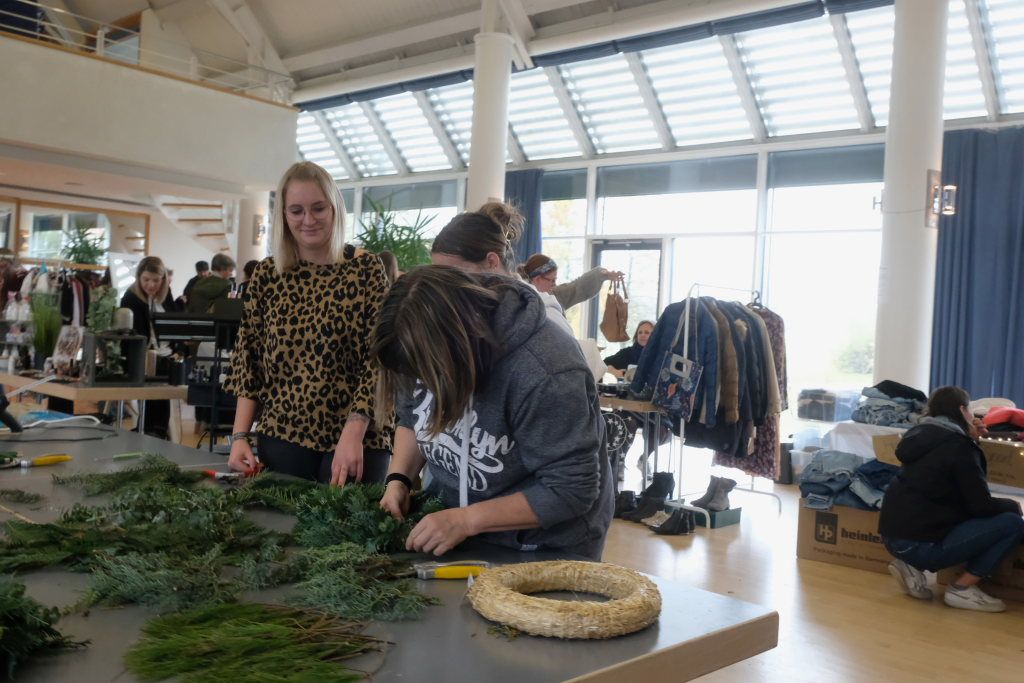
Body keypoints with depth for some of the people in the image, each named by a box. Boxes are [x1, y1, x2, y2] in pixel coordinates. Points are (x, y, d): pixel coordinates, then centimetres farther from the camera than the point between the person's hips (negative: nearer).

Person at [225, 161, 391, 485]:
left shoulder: (366, 269, -4)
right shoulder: (266, 274, 5)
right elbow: (248, 360, 8)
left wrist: (354, 432, -19)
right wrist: (240, 435, -1)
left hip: (354, 438, -2)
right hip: (281, 435, 3)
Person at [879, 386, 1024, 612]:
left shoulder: (923, 435, 14)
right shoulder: (959, 445, -9)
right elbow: (981, 506, -10)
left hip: (894, 536, 8)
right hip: (918, 544, -8)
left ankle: (912, 566, 12)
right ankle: (962, 589, -1)